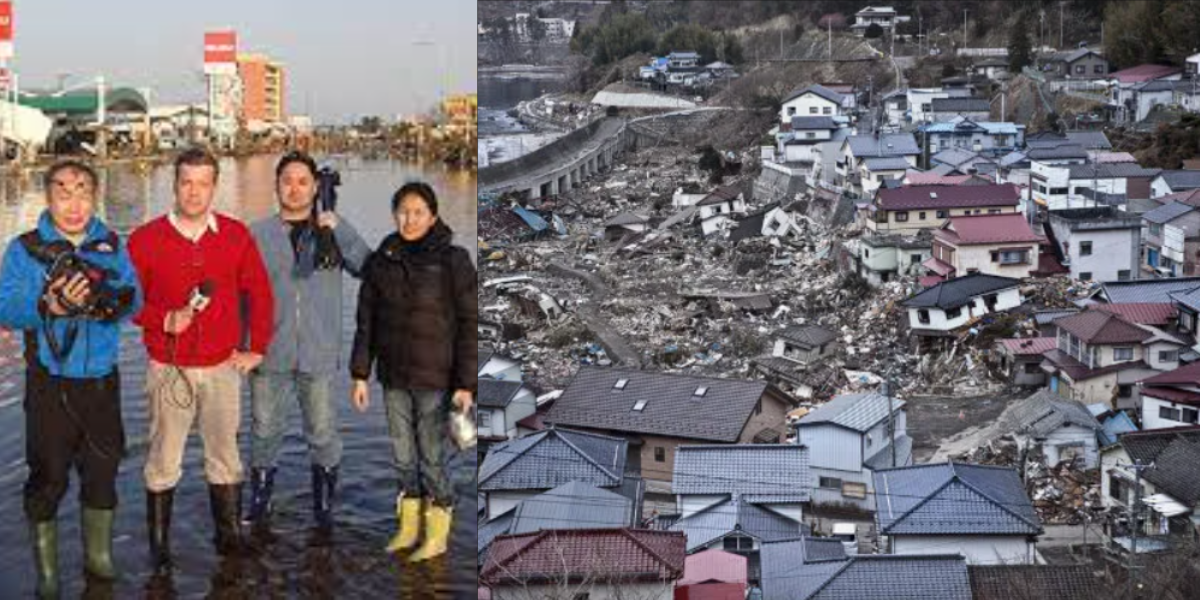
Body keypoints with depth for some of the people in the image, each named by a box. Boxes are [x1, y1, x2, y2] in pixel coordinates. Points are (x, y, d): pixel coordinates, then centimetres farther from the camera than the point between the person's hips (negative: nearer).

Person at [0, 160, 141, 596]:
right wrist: (48, 306, -32)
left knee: (103, 468, 13)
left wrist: (108, 303, -23)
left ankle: (99, 557, 31)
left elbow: (133, 299, -1)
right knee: (48, 477, 3)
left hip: (102, 379, 3)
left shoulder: (112, 245, 5)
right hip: (50, 384, -3)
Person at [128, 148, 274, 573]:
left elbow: (259, 294, 10)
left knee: (225, 454, 8)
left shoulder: (236, 235, 2)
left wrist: (257, 348, 7)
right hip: (169, 369, -1)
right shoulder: (146, 239, -3)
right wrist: (164, 320, -14)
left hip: (222, 367, 1)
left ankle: (230, 536, 19)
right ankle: (159, 547, 13)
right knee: (163, 459, 3)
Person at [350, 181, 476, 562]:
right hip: (394, 378, 4)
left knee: (430, 456, 0)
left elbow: (469, 324, -8)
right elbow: (366, 321, 10)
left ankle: (437, 534, 16)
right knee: (403, 457, 13)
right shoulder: (381, 261, 5)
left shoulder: (453, 261, -7)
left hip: (435, 379, -4)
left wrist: (465, 384, -11)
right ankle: (408, 527, 27)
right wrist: (360, 374, 6)